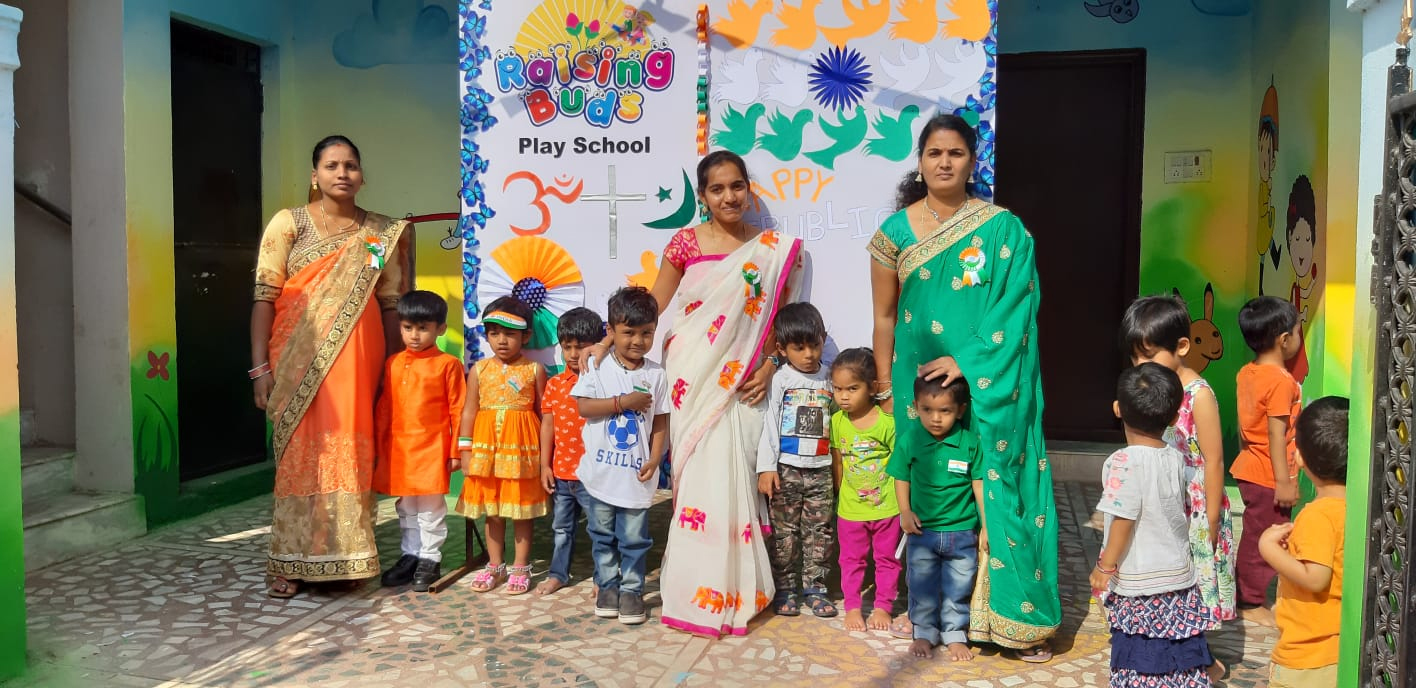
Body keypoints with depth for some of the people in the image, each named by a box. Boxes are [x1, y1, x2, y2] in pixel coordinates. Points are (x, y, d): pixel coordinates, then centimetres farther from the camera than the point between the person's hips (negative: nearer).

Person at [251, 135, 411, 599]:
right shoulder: (289, 224, 1)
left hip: (356, 363, 2)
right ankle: (292, 563, 13)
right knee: (300, 455, 3)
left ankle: (346, 555, 18)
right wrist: (261, 367, -10)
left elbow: (391, 304, 8)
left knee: (351, 454, 5)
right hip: (298, 362, -1)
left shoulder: (382, 234, 7)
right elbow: (264, 296, -3)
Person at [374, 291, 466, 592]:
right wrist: (379, 446, 10)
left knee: (431, 508, 4)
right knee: (405, 508, 15)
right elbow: (384, 408, 11)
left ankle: (430, 560, 16)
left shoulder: (447, 364, -7)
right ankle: (410, 556, 28)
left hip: (432, 449, -5)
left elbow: (458, 411, -5)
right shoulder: (393, 363, 7)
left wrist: (455, 451, -7)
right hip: (397, 449, 5)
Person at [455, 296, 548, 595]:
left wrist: (544, 452, -3)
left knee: (521, 510, 6)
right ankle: (495, 566, 25)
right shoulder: (480, 369, 4)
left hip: (521, 447, -2)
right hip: (486, 446, 2)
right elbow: (469, 411, 4)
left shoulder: (534, 369, -1)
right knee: (491, 511, 11)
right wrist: (465, 449, 0)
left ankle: (520, 568, 17)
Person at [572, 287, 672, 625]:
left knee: (634, 538, 7)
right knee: (603, 536, 14)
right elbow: (583, 406, -13)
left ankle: (631, 590, 19)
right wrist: (624, 402, -18)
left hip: (636, 473, 0)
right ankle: (607, 586, 28)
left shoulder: (655, 374, -1)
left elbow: (660, 421, 1)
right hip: (601, 471, 0)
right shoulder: (598, 366, -4)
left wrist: (655, 458, -8)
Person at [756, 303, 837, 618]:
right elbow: (769, 425, -4)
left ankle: (815, 588, 17)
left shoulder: (830, 380, 6)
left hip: (821, 469, 3)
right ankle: (784, 589, 13)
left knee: (819, 531, 6)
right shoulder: (780, 380, -1)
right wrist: (766, 468, -9)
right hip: (786, 468, -2)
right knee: (785, 531, 3)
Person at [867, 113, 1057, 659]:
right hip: (921, 384, 2)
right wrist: (886, 388, 5)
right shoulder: (896, 231, 3)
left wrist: (966, 362, -17)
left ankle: (1015, 615, 10)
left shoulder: (1003, 229, -2)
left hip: (988, 386, -1)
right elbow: (885, 316, 6)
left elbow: (1012, 313, -7)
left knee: (993, 490, -1)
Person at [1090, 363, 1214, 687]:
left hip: (1138, 581, -6)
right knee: (1182, 650, 14)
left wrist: (1105, 565, -8)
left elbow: (1124, 520, -19)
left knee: (1141, 657, 4)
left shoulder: (1125, 461, -19)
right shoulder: (1176, 457, 1)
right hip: (1180, 575, 6)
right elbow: (1180, 510, 12)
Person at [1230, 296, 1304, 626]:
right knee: (1262, 541, 4)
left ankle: (1247, 597, 29)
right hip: (1268, 476, -8)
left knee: (1255, 538, 18)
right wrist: (1284, 481, -18)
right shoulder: (1281, 381, -19)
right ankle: (1252, 603, 15)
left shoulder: (1246, 374, 5)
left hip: (1248, 469, 9)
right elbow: (1276, 435, -21)